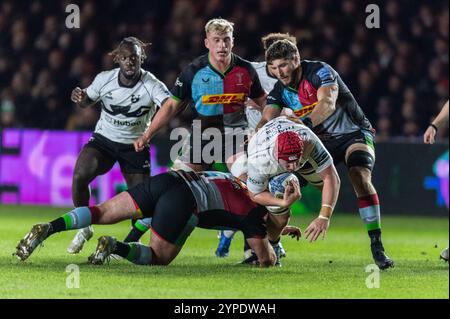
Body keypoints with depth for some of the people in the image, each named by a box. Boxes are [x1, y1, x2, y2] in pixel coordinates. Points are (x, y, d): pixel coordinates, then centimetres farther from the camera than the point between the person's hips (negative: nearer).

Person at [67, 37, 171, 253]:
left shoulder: (151, 85, -22)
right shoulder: (104, 79, -11)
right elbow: (86, 102, 7)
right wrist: (79, 98, -16)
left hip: (135, 147, -1)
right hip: (103, 140, 1)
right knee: (79, 176, -23)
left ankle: (131, 242, 22)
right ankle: (84, 228, -1)